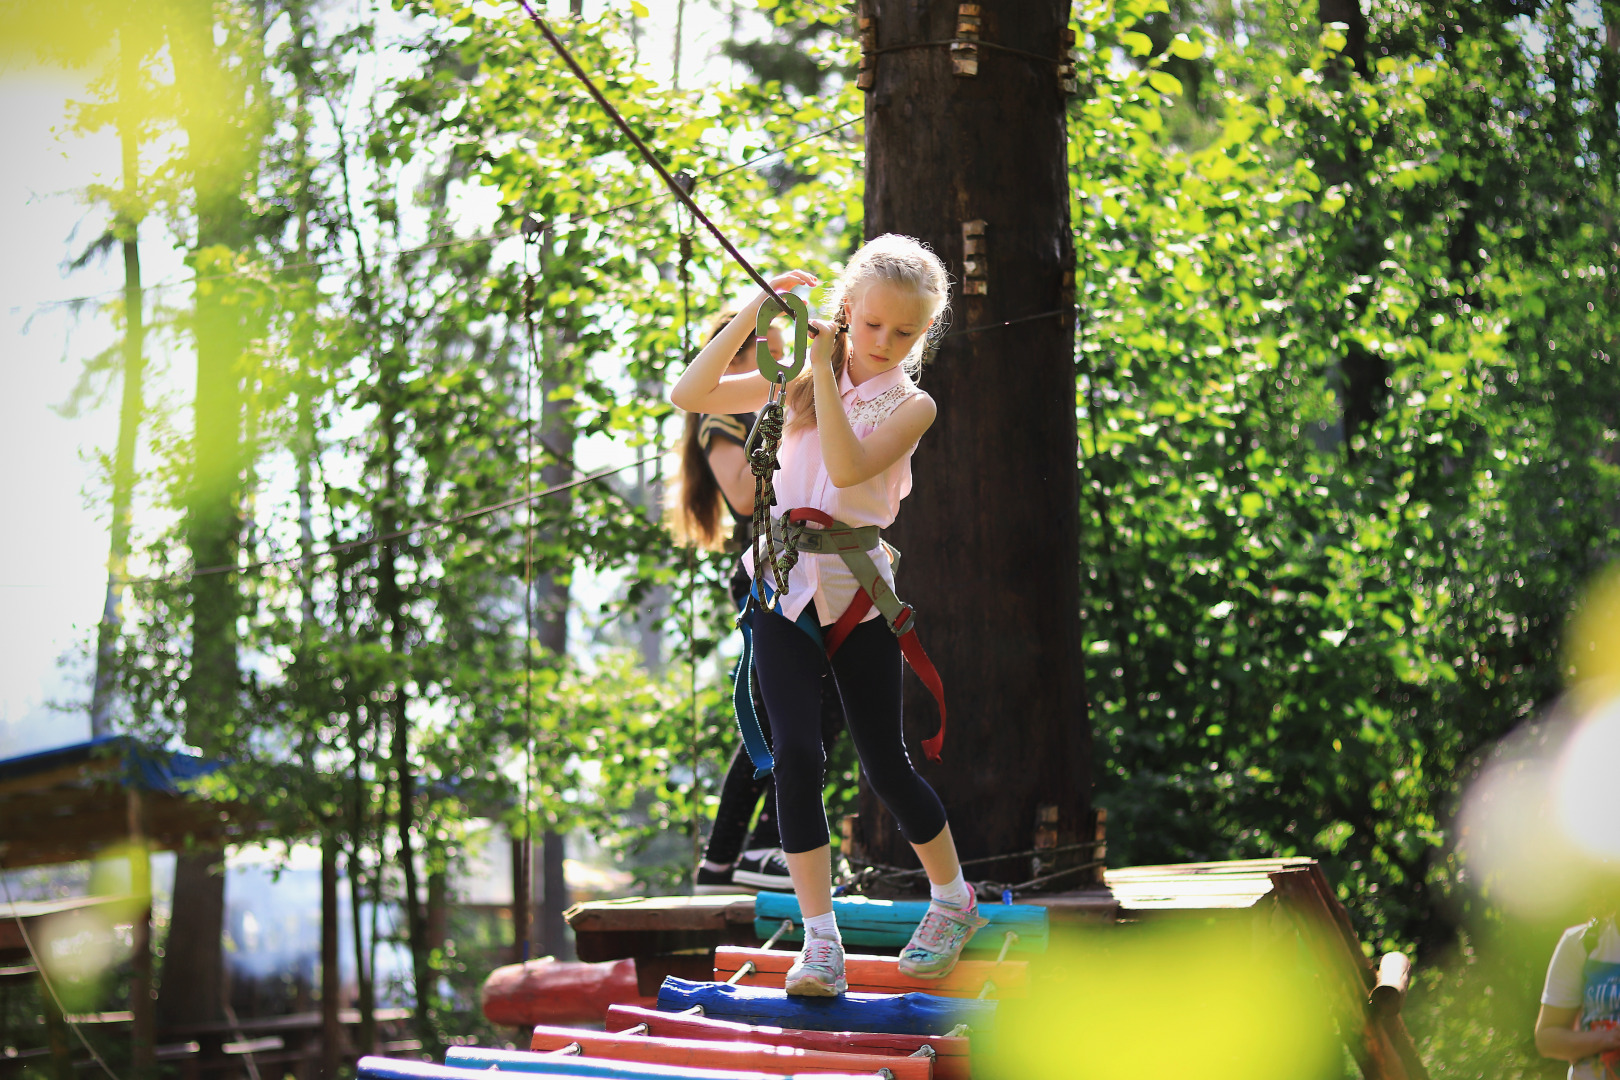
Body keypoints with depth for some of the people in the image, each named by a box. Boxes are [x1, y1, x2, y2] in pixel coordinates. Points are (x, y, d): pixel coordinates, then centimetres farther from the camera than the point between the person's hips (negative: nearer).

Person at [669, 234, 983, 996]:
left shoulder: (910, 405, -2)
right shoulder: (799, 381, 4)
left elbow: (848, 468, -21)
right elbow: (689, 395, -5)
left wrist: (825, 372, -21)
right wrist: (753, 316, -13)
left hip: (858, 597, -1)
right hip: (784, 590, 1)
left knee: (885, 764, 4)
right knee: (796, 756, -11)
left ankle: (953, 901, 27)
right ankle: (819, 938, -7)